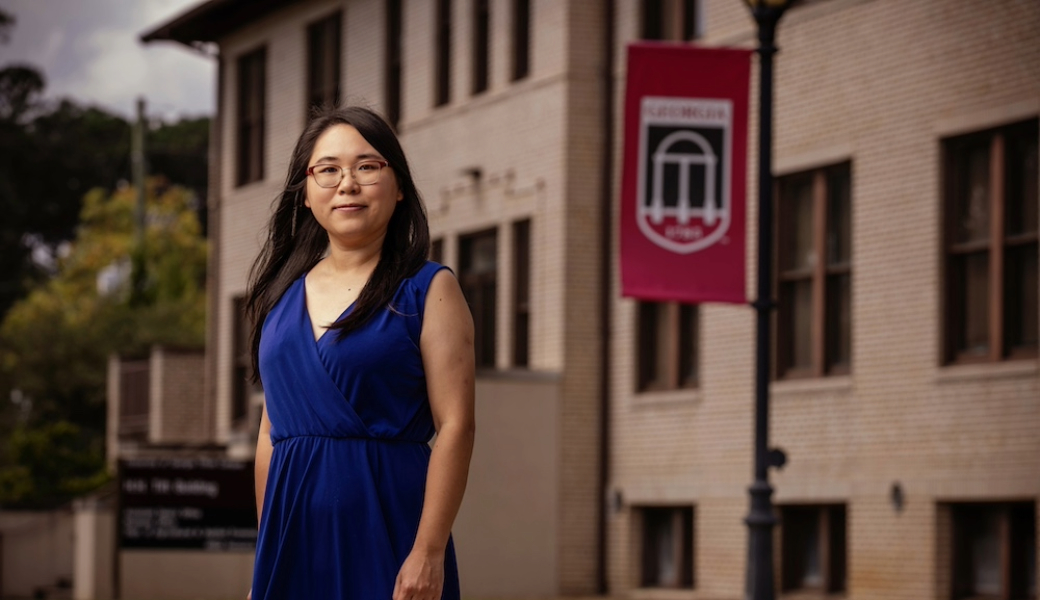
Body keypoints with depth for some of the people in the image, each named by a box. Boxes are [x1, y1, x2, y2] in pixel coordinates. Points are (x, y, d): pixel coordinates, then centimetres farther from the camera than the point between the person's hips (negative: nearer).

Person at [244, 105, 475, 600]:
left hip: (386, 528, -4)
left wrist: (429, 552, -17)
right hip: (295, 533, 4)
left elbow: (455, 427, -9)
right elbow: (271, 430, 14)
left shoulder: (427, 290, -1)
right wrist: (264, 556, 11)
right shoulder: (281, 296, 12)